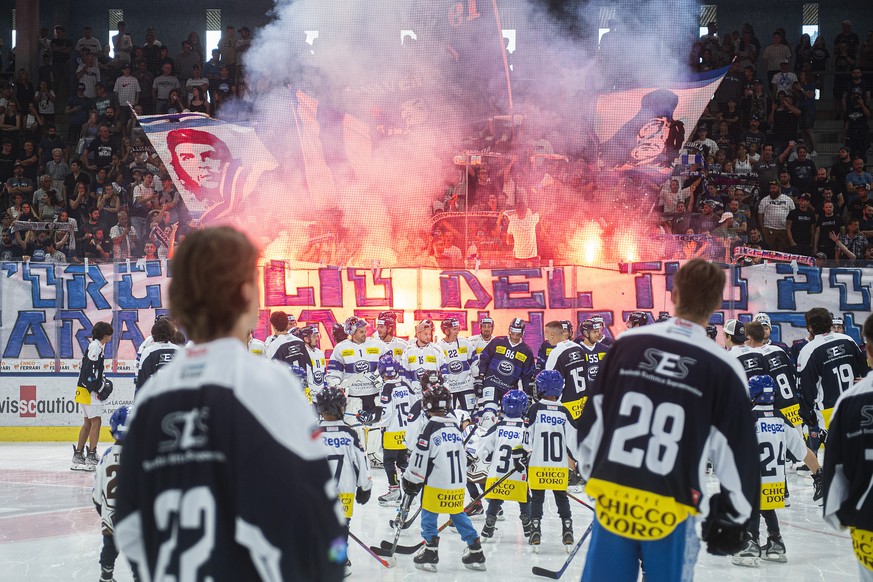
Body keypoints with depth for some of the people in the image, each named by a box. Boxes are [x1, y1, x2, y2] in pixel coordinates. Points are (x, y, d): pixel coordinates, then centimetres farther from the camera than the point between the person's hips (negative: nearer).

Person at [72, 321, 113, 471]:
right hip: (88, 390, -10)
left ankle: (78, 454, 19)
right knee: (96, 421, -9)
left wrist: (103, 381, 13)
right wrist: (100, 387, -15)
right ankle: (91, 457, -9)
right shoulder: (96, 347, -15)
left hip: (85, 389, 10)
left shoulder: (96, 346, 17)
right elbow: (90, 371, -21)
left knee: (88, 422, 14)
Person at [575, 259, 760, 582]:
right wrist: (734, 515, 8)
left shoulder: (627, 344, 0)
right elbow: (737, 449, -3)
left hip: (613, 497, 2)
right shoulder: (722, 369, -8)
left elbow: (592, 419, 7)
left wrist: (594, 474, 21)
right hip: (669, 511, -2)